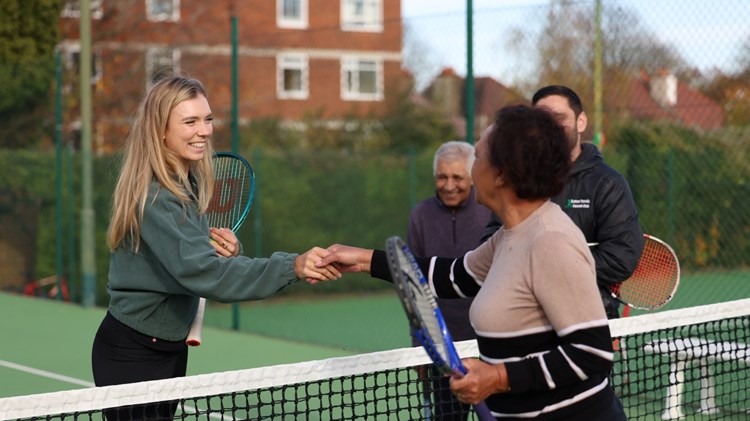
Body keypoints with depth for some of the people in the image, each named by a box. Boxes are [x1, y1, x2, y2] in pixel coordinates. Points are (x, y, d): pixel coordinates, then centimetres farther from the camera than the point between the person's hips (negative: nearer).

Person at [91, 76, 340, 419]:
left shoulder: (189, 184, 4)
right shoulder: (155, 197, -24)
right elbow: (202, 272, -34)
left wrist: (229, 251, -12)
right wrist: (292, 267, -43)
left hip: (171, 348, 9)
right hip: (131, 355, -9)